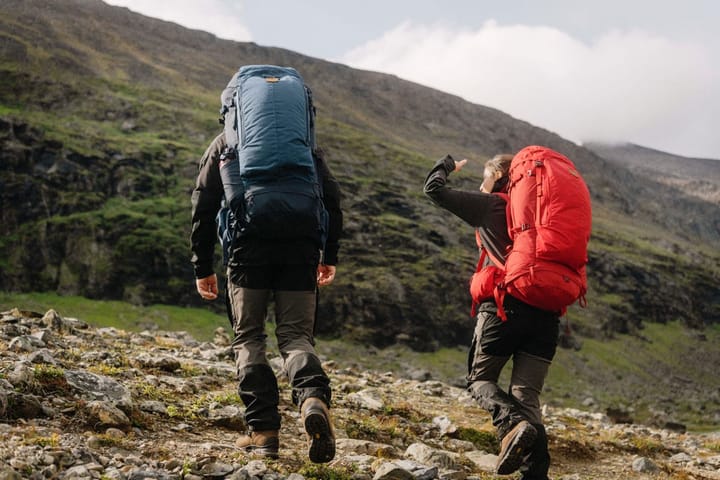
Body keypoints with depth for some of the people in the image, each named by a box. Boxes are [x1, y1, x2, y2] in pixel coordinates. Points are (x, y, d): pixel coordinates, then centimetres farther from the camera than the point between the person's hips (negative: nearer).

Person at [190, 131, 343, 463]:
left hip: (249, 248, -1)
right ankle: (313, 397, -27)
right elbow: (331, 195, 12)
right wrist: (330, 255, 16)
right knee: (296, 335, 4)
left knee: (248, 338, 9)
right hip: (300, 249, 2)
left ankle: (263, 430, -1)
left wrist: (202, 267, 11)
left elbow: (204, 203, 9)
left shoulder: (226, 142, 17)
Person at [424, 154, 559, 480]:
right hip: (546, 314, 4)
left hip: (503, 306, -4)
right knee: (527, 395, 5)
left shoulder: (488, 205, 7)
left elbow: (434, 188, 12)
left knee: (479, 379, 12)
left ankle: (512, 423, -19)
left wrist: (447, 165, 29)